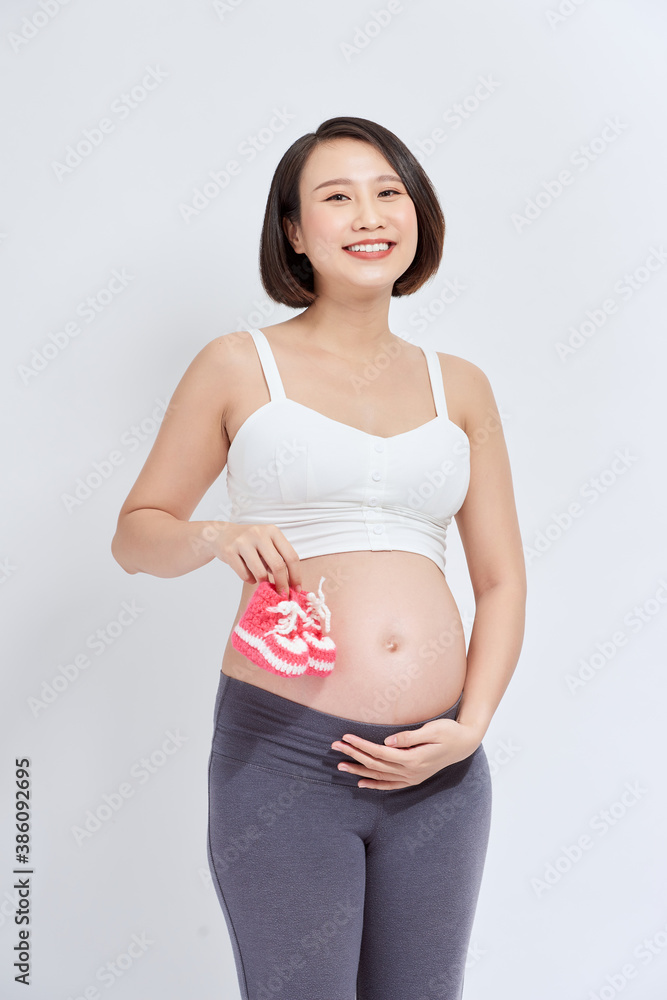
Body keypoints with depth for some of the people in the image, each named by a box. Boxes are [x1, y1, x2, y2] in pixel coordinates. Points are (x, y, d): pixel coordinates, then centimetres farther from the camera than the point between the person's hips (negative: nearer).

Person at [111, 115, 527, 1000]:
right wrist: (217, 538, -14)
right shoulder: (239, 367, 2)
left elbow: (501, 579, 11)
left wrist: (470, 727, -3)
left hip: (438, 770, 3)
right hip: (283, 758, -3)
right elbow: (135, 534, 7)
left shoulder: (459, 385, 10)